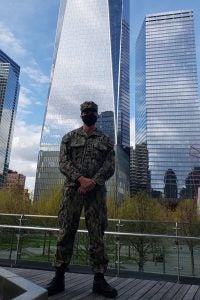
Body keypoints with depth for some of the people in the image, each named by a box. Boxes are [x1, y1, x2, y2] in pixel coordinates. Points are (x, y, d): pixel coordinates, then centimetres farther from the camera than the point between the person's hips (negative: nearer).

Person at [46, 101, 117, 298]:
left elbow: (109, 166, 1)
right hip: (72, 189, 0)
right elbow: (64, 162, 0)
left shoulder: (105, 140, 12)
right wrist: (81, 178, -17)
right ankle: (59, 277, 13)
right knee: (65, 232, 2)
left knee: (97, 234, 2)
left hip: (96, 191, 0)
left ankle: (99, 279, 12)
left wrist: (93, 182, -15)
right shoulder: (69, 137, 12)